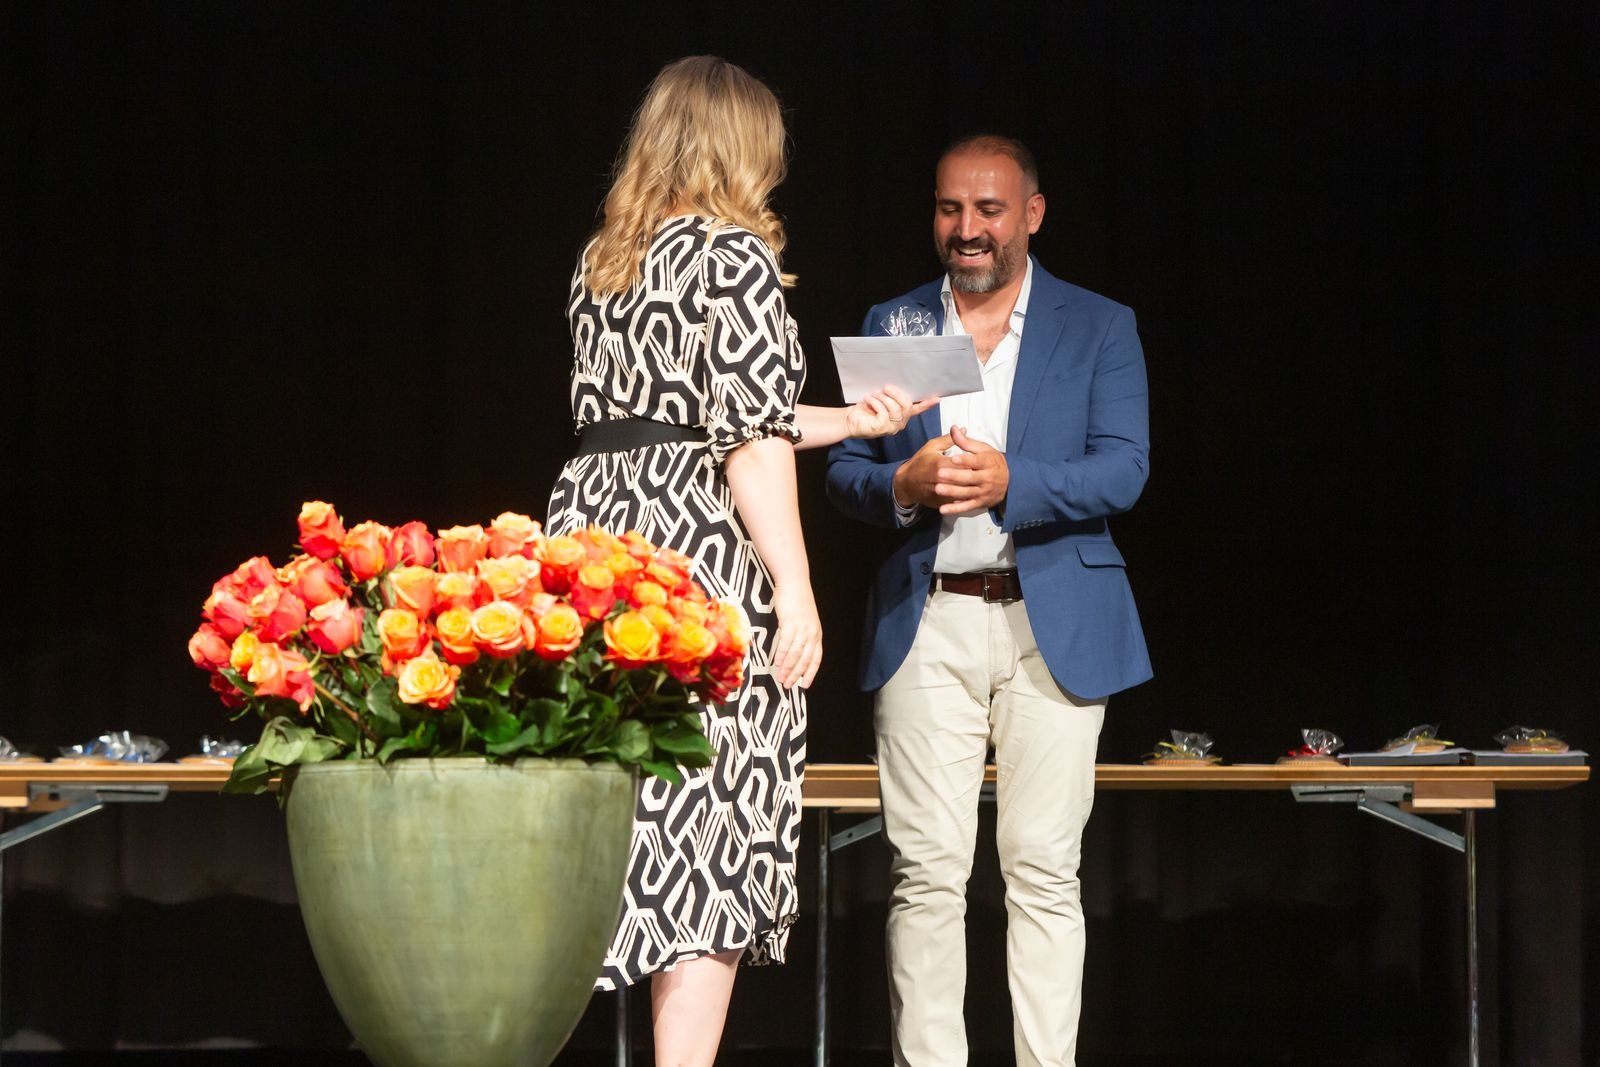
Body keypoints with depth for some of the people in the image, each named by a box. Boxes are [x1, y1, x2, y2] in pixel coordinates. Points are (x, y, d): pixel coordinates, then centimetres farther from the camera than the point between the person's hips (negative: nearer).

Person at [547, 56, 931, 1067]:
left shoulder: (601, 262, 17)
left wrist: (849, 419, 28)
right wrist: (795, 590, -10)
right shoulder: (736, 256, -4)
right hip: (700, 554, -7)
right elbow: (750, 443, -11)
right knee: (709, 838, -4)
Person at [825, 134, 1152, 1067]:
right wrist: (904, 484, -12)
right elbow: (844, 470, 11)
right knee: (927, 874, -3)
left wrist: (1008, 482, -18)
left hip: (1054, 628, -1)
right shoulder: (891, 326, 14)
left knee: (1045, 872, -3)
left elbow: (1123, 470, -3)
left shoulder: (1099, 328, 8)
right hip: (926, 628, 1)